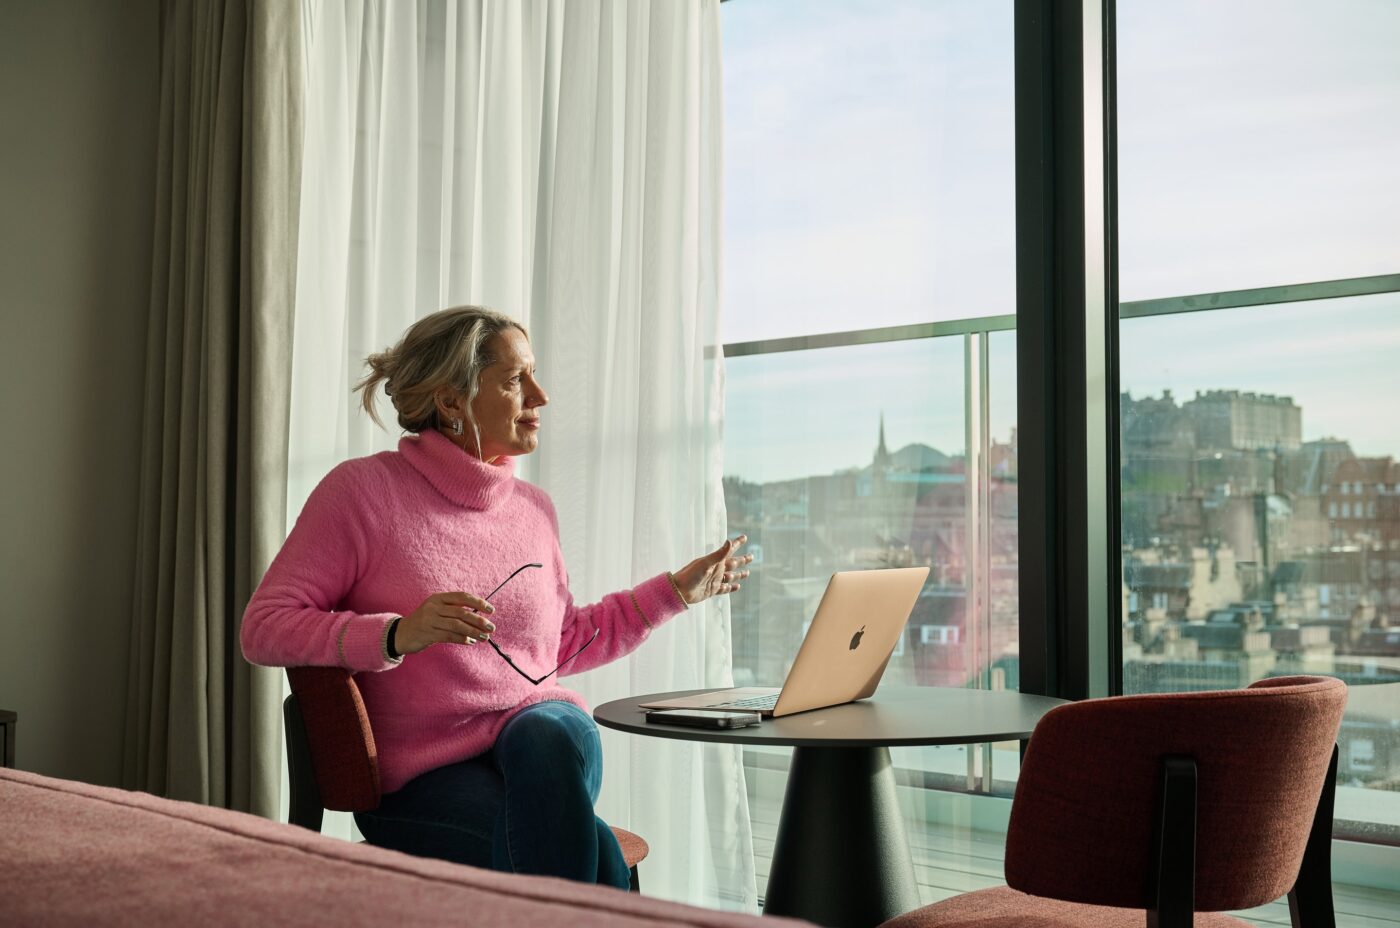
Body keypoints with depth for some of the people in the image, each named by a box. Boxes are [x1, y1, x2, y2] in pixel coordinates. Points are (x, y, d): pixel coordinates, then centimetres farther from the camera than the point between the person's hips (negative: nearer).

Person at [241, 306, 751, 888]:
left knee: (549, 736, -34)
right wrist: (397, 635, -24)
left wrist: (678, 590, 23)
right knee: (593, 851, -32)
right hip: (422, 776, -5)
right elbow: (263, 629, -9)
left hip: (541, 733, 5)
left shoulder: (533, 509, 13)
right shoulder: (364, 488, -4)